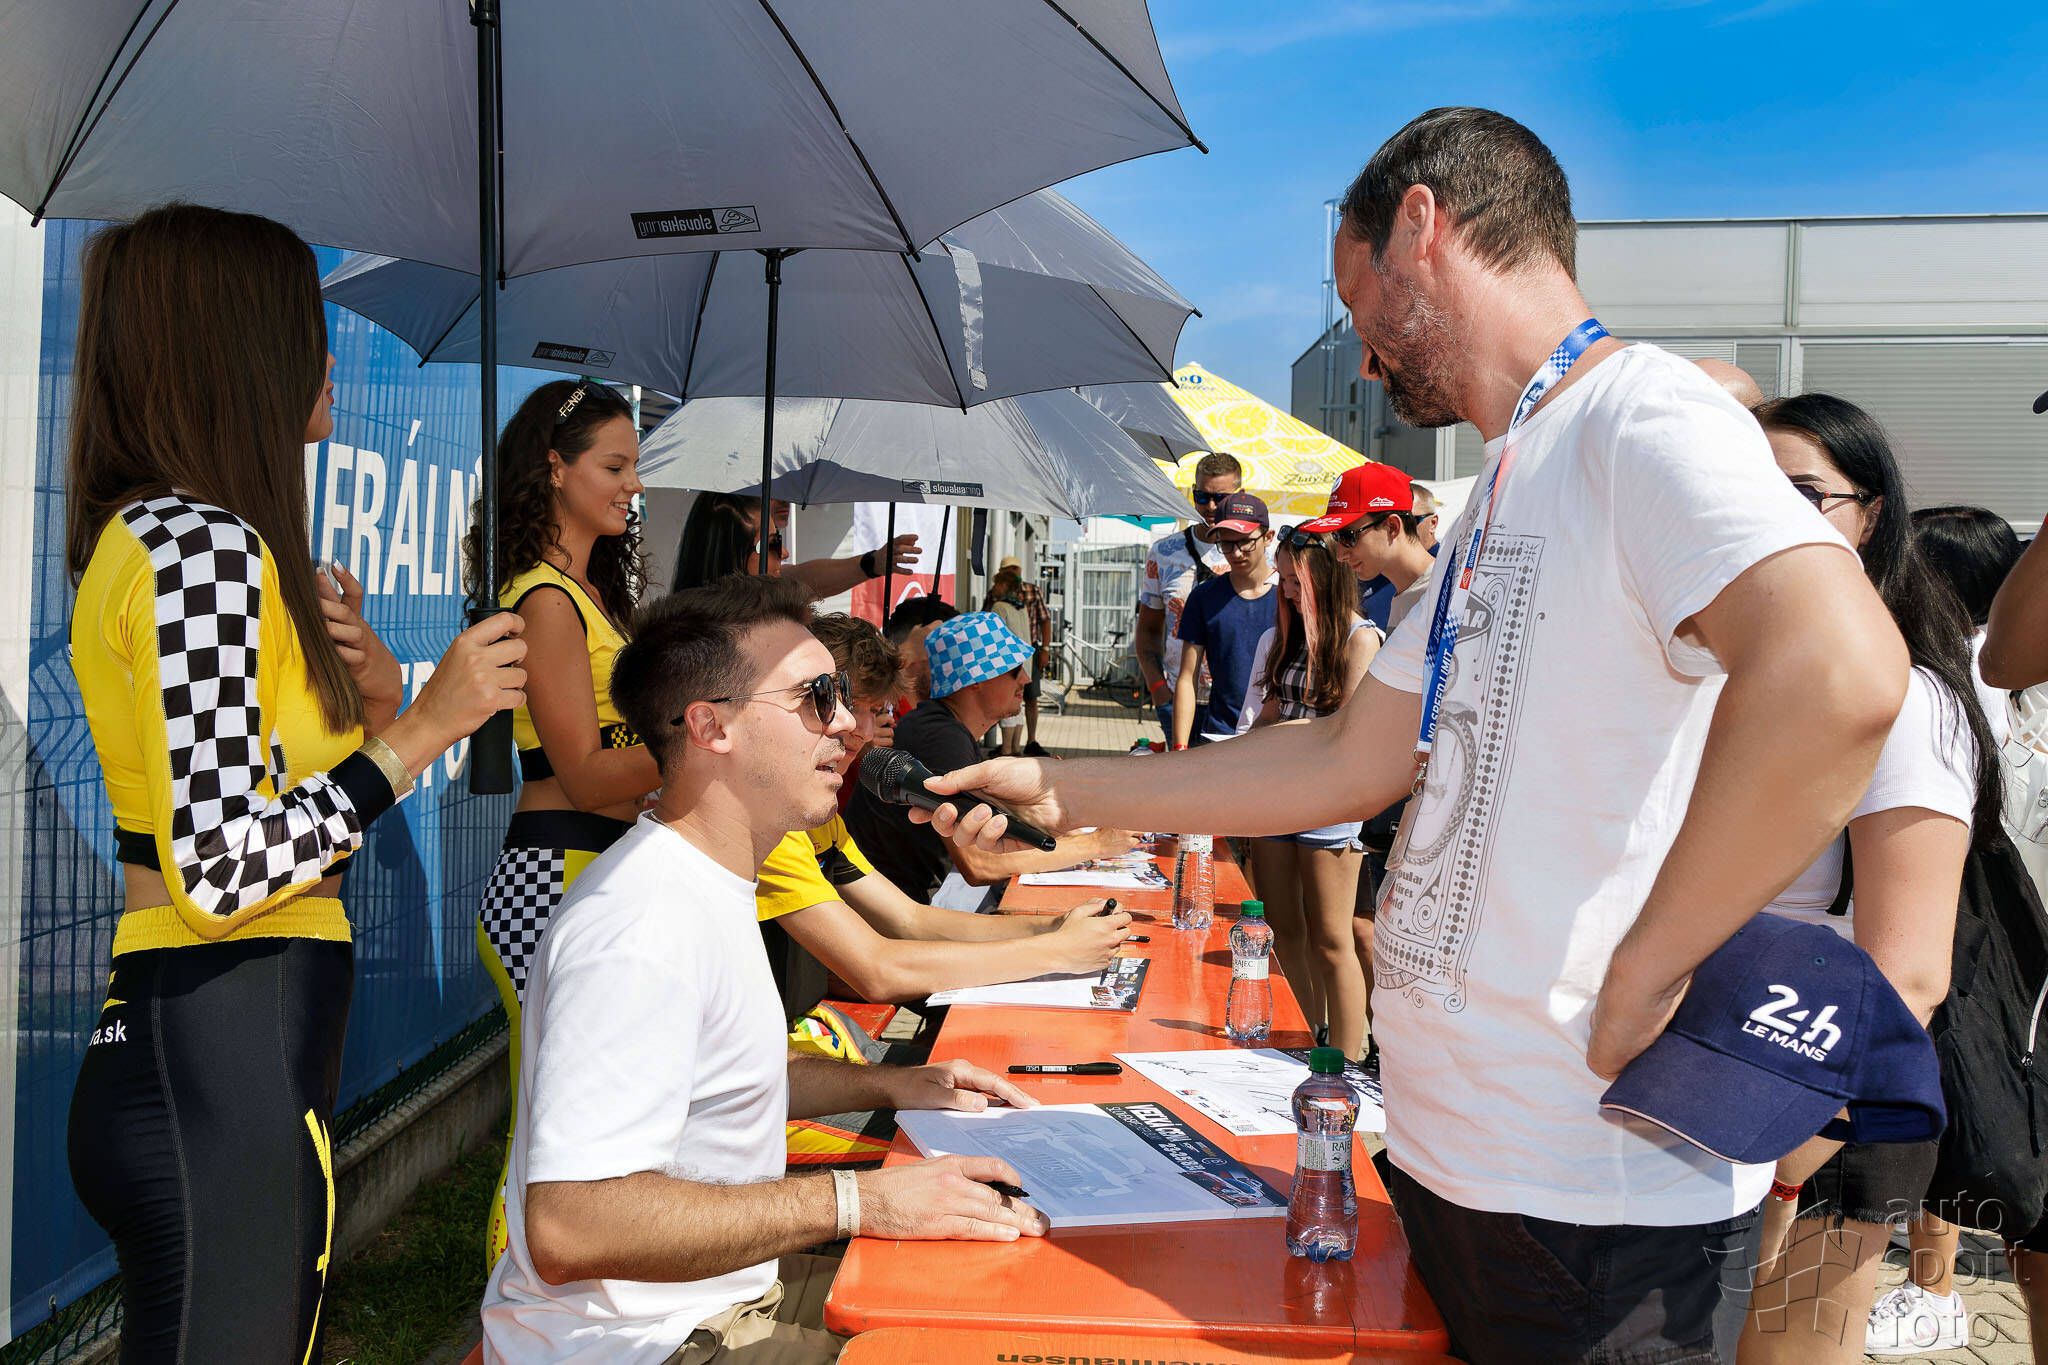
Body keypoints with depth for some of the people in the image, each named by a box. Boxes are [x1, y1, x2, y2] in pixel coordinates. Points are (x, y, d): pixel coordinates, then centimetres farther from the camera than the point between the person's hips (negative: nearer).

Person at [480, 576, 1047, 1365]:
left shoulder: (707, 885, 10)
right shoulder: (644, 931, -25)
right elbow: (566, 1227, -33)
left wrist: (888, 1086, 11)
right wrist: (855, 1202, -30)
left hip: (722, 1292, 10)